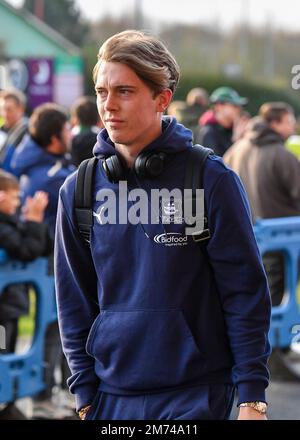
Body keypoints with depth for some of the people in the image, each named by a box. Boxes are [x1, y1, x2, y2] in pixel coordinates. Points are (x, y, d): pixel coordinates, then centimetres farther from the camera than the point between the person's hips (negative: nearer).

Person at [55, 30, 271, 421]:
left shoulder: (212, 181, -6)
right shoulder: (78, 191, 4)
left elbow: (246, 294, -5)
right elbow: (74, 304, 10)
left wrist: (252, 398, -8)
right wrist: (85, 396, 6)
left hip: (197, 396, -3)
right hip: (111, 396, 3)